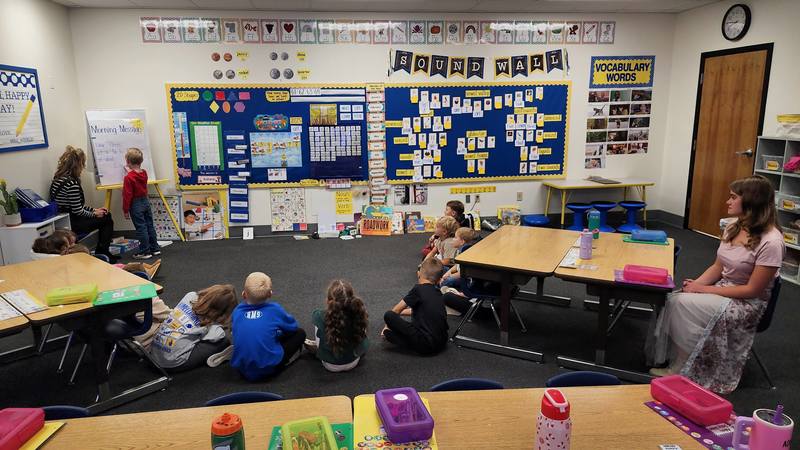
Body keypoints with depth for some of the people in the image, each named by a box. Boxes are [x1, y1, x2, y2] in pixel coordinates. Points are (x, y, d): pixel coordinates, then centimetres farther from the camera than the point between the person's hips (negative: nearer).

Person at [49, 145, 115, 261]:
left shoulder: (59, 178, 8)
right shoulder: (71, 183, -23)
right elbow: (78, 211, -20)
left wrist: (94, 210, 10)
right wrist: (94, 214, -4)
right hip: (70, 224, -10)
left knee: (107, 215, 17)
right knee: (107, 220, 4)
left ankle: (101, 251, 22)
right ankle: (102, 253, 16)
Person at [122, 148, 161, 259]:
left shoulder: (128, 178, -17)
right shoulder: (144, 173, 2)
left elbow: (127, 195, -16)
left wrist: (126, 210, -10)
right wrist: (130, 171, 29)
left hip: (136, 205, -7)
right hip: (145, 201, 7)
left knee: (141, 228, -2)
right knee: (150, 225, 13)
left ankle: (145, 252, 2)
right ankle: (155, 248, 21)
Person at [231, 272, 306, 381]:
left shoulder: (237, 311, -2)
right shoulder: (274, 309, -11)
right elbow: (293, 327, 8)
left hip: (243, 370, 4)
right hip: (268, 369, -4)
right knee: (300, 333, 12)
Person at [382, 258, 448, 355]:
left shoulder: (418, 289, -8)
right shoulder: (437, 292, 12)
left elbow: (396, 311, 4)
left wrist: (389, 324, 22)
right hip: (442, 343, 7)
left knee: (388, 315, -5)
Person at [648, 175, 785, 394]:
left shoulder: (770, 242, -21)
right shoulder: (733, 228, 3)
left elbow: (752, 289, -19)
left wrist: (705, 289, -19)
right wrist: (696, 284, -9)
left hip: (748, 303, -7)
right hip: (722, 288, 7)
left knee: (682, 303, -25)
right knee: (673, 298, -18)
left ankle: (681, 370, -9)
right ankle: (672, 362, -10)